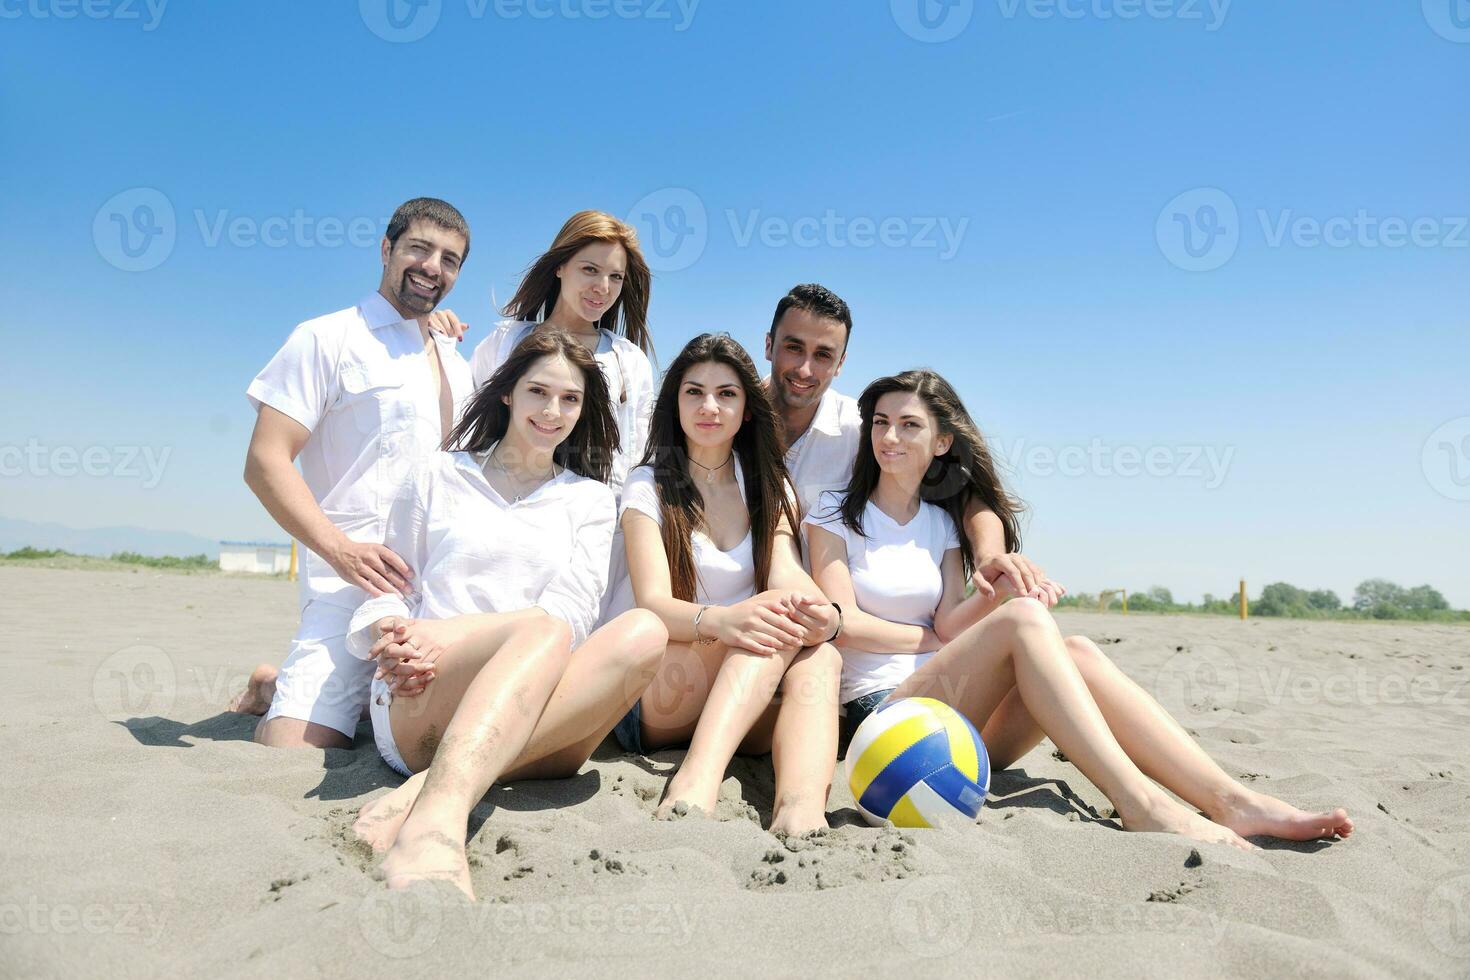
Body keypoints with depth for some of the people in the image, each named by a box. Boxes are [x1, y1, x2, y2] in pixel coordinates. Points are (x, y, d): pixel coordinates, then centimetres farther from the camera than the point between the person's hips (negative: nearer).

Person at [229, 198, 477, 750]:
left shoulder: (457, 366, 19)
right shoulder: (329, 339, -1)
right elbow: (264, 462, -9)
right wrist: (341, 549, -22)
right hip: (357, 579, -6)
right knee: (300, 745, -19)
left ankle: (280, 683, 25)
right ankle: (272, 687, 17)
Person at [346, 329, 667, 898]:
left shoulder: (589, 500, 19)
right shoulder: (439, 476, 18)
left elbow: (574, 610, 3)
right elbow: (386, 593, 14)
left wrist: (449, 633, -14)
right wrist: (393, 634, -13)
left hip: (537, 731, 2)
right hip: (417, 706, -1)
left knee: (643, 633, -30)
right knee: (543, 630, -34)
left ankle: (426, 792, -41)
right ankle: (433, 828, -58)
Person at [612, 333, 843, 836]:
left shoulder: (771, 488, 13)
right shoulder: (650, 485, 0)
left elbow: (787, 573, -7)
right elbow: (653, 603, -15)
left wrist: (819, 611, -33)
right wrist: (718, 620, -39)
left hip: (755, 704, 4)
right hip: (659, 699, -3)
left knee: (819, 657, -29)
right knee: (779, 624, -30)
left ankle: (801, 812, -51)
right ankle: (694, 791, -46)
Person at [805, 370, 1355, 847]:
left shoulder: (943, 523, 18)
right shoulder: (836, 513, 5)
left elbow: (948, 623, 2)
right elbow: (843, 623, -8)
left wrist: (1005, 585, -17)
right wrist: (932, 640, 0)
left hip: (959, 717, 5)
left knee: (1078, 656, -22)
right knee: (1024, 620, -27)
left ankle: (1232, 802, -30)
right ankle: (1139, 804, -38)